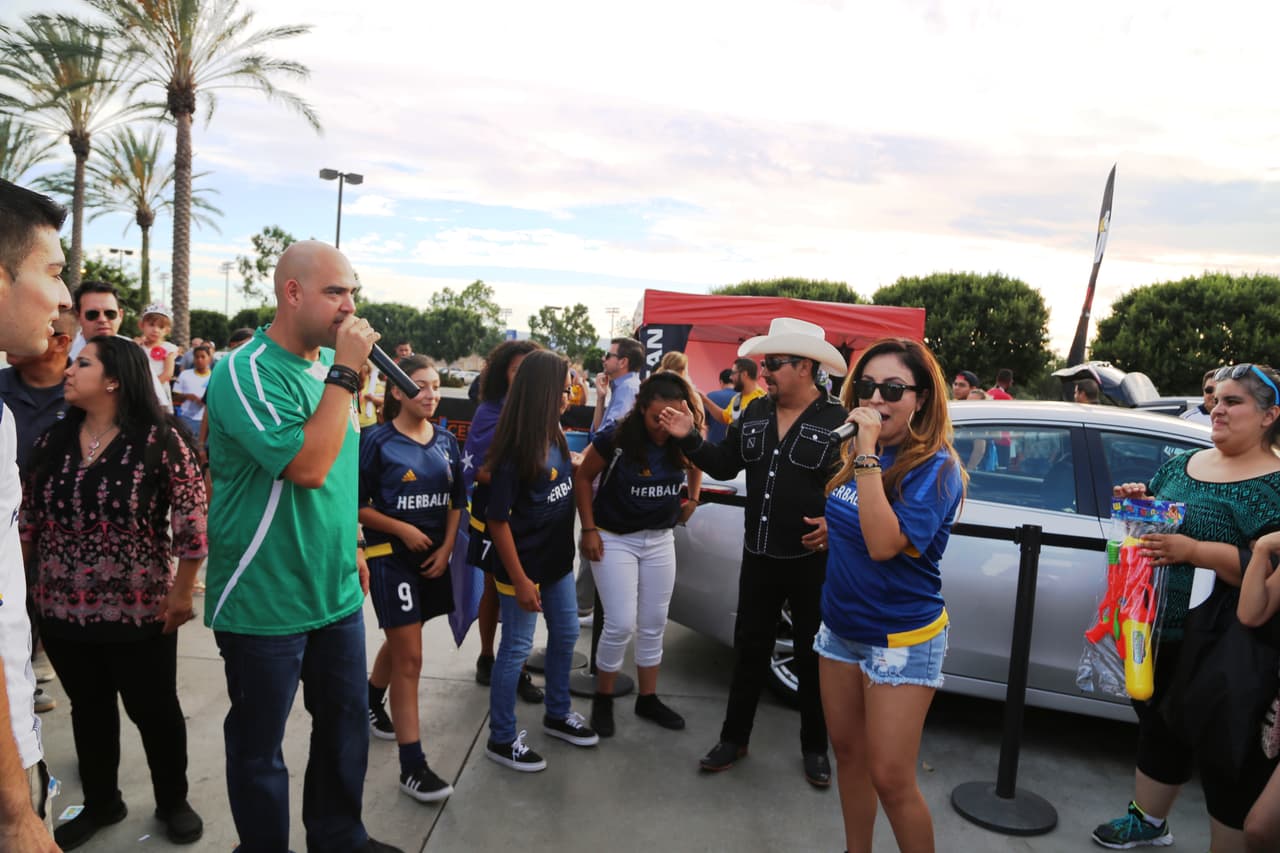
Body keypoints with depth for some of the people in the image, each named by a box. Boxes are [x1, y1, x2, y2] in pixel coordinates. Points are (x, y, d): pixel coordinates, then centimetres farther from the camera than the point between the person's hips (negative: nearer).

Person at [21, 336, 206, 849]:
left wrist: (181, 593, -13)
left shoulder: (158, 439, -13)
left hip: (140, 612, -5)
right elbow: (28, 520, 10)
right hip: (62, 611, 5)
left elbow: (192, 520, -14)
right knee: (88, 710, 19)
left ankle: (173, 803, 31)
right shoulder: (52, 441, 4)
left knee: (155, 711, 11)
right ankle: (100, 803, 39)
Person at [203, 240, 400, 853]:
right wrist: (344, 373, -25)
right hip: (265, 602, -7)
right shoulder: (248, 373, -19)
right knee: (259, 745, 12)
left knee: (347, 723, 19)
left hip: (337, 591, 7)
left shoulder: (331, 363, 5)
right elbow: (309, 467, -30)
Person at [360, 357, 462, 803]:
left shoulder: (446, 442, 4)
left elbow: (456, 502, 9)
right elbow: (356, 505, -8)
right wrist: (402, 529, -16)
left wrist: (446, 549, -2)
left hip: (432, 557, 6)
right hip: (391, 556, -5)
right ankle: (412, 765, 1)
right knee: (410, 657, -7)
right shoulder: (377, 441, -10)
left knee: (401, 639, 22)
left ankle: (372, 701, 51)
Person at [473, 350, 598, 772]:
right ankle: (501, 739, 22)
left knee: (566, 635, 20)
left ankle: (557, 715, 40)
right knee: (516, 649, 5)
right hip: (522, 564, -8)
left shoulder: (554, 435, 0)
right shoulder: (514, 452, -24)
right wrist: (520, 580, -19)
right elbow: (497, 520, -21)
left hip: (557, 559, 9)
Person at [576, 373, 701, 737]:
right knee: (621, 625, -6)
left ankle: (648, 699, 29)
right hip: (614, 539, -4)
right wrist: (589, 529, -10)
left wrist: (693, 498, -1)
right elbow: (582, 478, -9)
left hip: (660, 539, 4)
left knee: (653, 625, 12)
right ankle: (602, 699, 16)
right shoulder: (614, 440, -20)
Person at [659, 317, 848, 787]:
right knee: (750, 650, 15)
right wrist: (690, 438, -3)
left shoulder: (840, 421, -11)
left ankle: (814, 748, 29)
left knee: (813, 657, 11)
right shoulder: (755, 414, 7)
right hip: (759, 556, 5)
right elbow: (724, 466, 9)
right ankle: (734, 737, 30)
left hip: (813, 559, -4)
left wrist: (836, 522, -23)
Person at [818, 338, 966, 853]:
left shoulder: (935, 467, -19)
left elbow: (885, 543, -33)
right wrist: (835, 529, 1)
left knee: (890, 778, -1)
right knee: (848, 752, 18)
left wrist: (869, 453, -33)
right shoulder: (857, 452, 1)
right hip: (840, 626, 7)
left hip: (901, 639, -7)